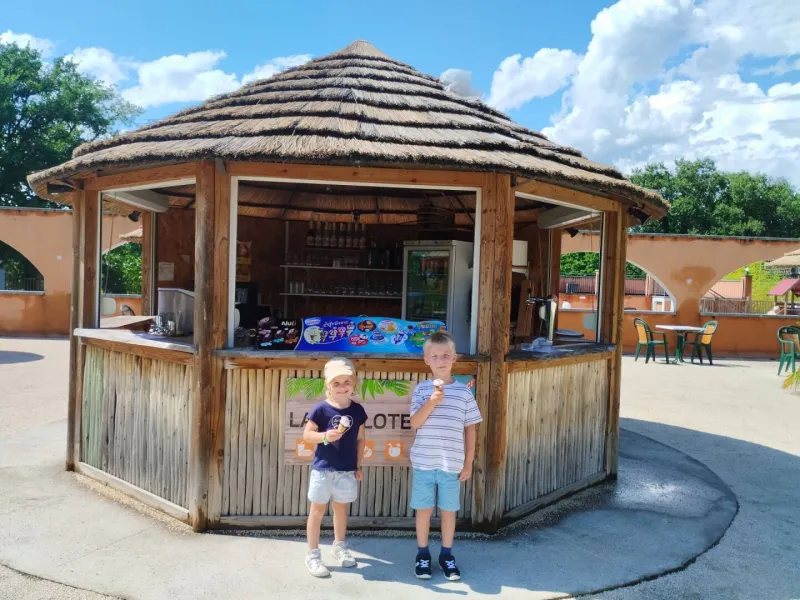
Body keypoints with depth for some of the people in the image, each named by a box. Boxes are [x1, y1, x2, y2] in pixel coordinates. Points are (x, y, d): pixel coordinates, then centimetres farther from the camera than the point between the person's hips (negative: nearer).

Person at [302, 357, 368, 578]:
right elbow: (306, 434, -10)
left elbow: (360, 439, 7)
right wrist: (324, 436, -28)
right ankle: (313, 555, 18)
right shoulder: (321, 409, -13)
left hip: (347, 471, 3)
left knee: (341, 509, 19)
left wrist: (358, 466, 9)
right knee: (317, 510, 7)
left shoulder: (357, 410, -2)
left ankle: (339, 547, 38)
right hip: (323, 469, -3)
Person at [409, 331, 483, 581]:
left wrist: (468, 462, 3)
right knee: (424, 509, 11)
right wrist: (432, 402, -25)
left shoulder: (464, 392, -2)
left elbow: (470, 428, 3)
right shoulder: (422, 389, -3)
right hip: (424, 461, 0)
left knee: (449, 510, 12)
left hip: (452, 463, 0)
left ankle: (446, 555, 29)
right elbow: (415, 423, -10)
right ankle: (422, 554, 28)